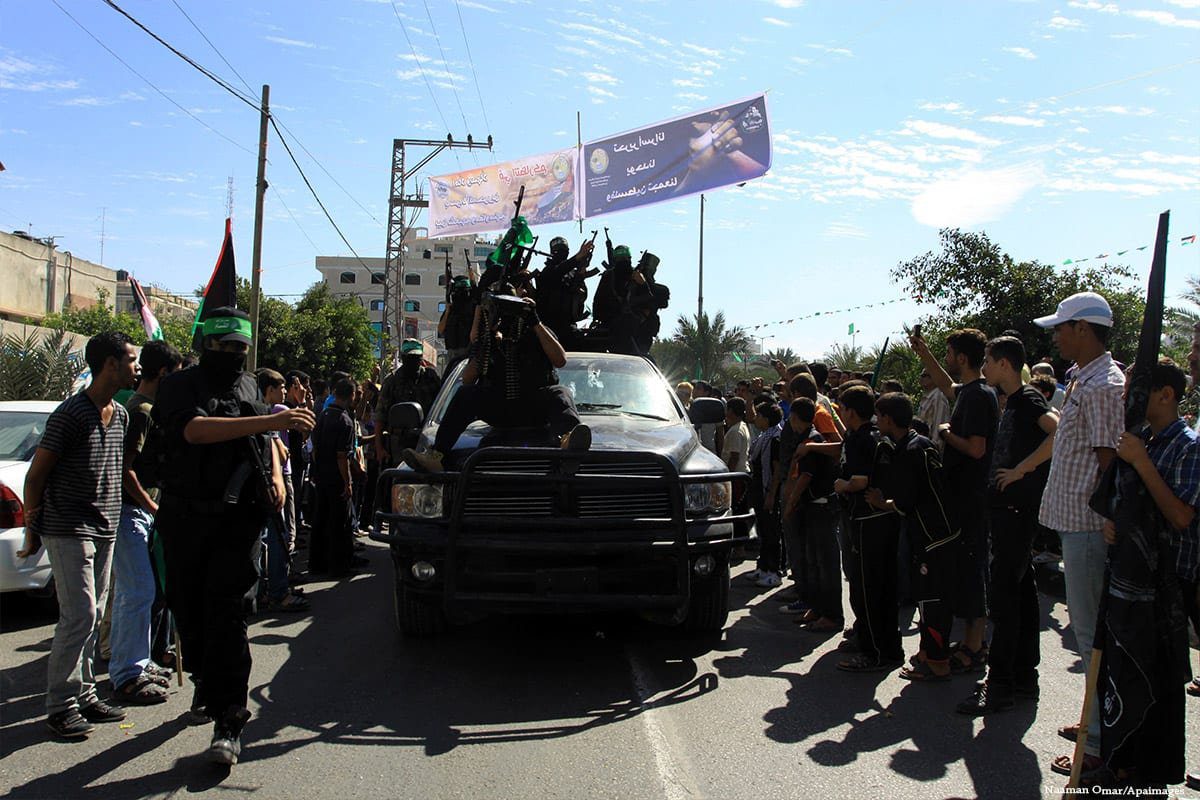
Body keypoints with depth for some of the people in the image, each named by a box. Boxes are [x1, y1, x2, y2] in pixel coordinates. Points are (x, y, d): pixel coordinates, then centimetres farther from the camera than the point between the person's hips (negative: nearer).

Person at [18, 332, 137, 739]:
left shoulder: (120, 414, 10)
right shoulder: (71, 413, -14)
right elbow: (36, 473, -9)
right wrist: (33, 530, -6)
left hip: (105, 530, 8)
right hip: (68, 531, -7)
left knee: (92, 616, 11)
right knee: (79, 615, -9)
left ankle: (84, 694, 20)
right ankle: (60, 704, 2)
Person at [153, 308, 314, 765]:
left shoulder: (248, 386, 15)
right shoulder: (181, 386, -1)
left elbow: (264, 441, 29)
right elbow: (196, 430, -23)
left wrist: (276, 476, 8)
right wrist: (272, 421, -30)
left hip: (239, 517, 1)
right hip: (186, 517, -1)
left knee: (225, 610, -10)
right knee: (189, 608, 10)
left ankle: (228, 720, -11)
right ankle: (205, 682, 36)